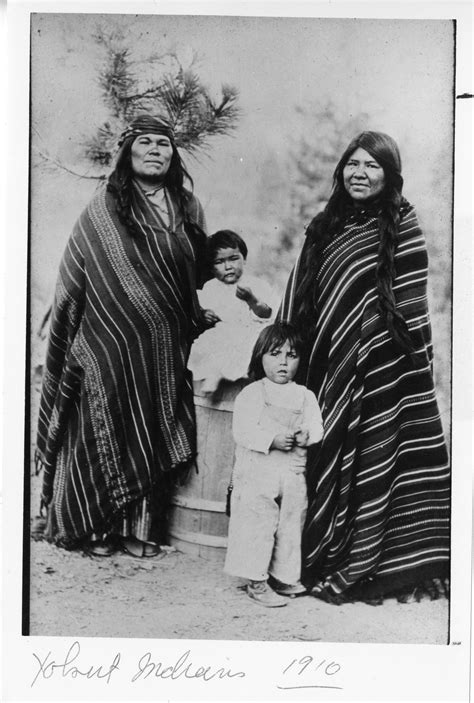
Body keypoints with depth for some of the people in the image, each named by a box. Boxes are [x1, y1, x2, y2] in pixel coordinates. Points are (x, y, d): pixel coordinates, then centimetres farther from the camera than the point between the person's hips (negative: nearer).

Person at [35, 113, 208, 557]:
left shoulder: (188, 209, 9)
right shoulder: (104, 209, -3)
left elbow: (198, 274, 17)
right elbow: (75, 280, -3)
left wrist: (197, 319, 8)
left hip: (165, 347, 4)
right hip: (111, 342, -3)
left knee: (155, 435, 6)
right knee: (107, 430, 2)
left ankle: (141, 528, 18)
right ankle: (99, 528, 16)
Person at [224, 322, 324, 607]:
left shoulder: (305, 396, 10)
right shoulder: (251, 394, -2)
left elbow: (316, 429, 7)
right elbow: (242, 432, -11)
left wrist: (305, 436, -15)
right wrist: (273, 440, -22)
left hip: (293, 474, 4)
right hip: (257, 473, -4)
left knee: (290, 527, 11)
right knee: (257, 527, -4)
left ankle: (284, 577, 26)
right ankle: (256, 581, 8)